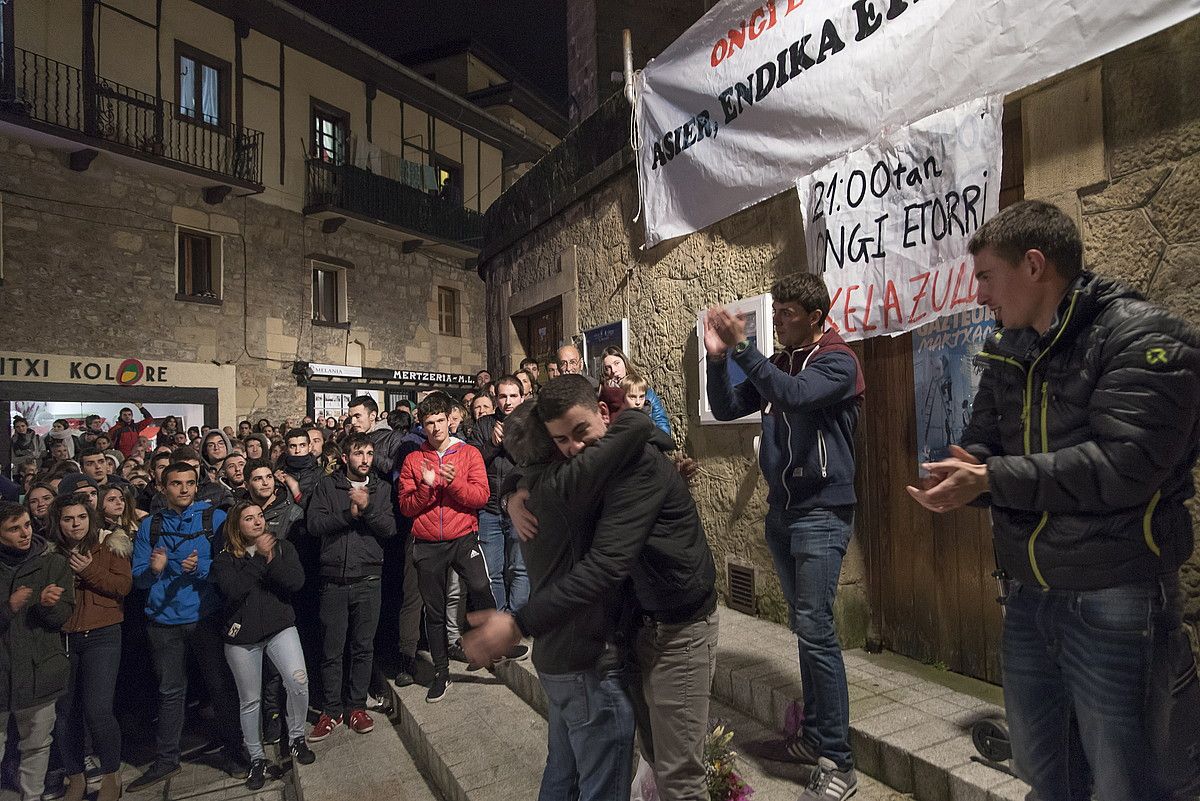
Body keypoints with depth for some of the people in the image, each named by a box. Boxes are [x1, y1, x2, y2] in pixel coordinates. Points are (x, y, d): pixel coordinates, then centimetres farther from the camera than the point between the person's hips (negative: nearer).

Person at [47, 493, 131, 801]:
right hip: (60, 638, 3)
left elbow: (124, 585, -7)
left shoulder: (108, 546, 0)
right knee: (64, 710, 7)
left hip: (101, 637, -3)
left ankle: (112, 774, 13)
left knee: (97, 711, -8)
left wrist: (89, 571, -16)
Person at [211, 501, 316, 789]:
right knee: (250, 700, 10)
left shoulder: (282, 547, 2)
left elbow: (296, 582, -12)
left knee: (298, 680, -19)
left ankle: (296, 738, 7)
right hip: (241, 636, 0)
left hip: (280, 627, 0)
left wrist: (271, 559, -20)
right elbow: (233, 590, -20)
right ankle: (257, 759, 30)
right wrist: (258, 557, -20)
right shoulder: (224, 559, -1)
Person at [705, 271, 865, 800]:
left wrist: (741, 347, -25)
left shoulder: (838, 362, -8)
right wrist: (717, 358, -7)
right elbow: (725, 409, 8)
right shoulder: (776, 364, 11)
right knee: (804, 628, 14)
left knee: (816, 630, -9)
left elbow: (795, 395, -27)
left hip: (822, 513, -7)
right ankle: (816, 735, 27)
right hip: (781, 512, 7)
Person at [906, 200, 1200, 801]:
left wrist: (991, 479, -24)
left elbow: (1123, 464, -25)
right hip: (1028, 593, 7)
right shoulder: (1008, 351, 9)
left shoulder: (1142, 338, -13)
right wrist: (964, 471, -12)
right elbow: (983, 441, 10)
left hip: (1112, 599, -7)